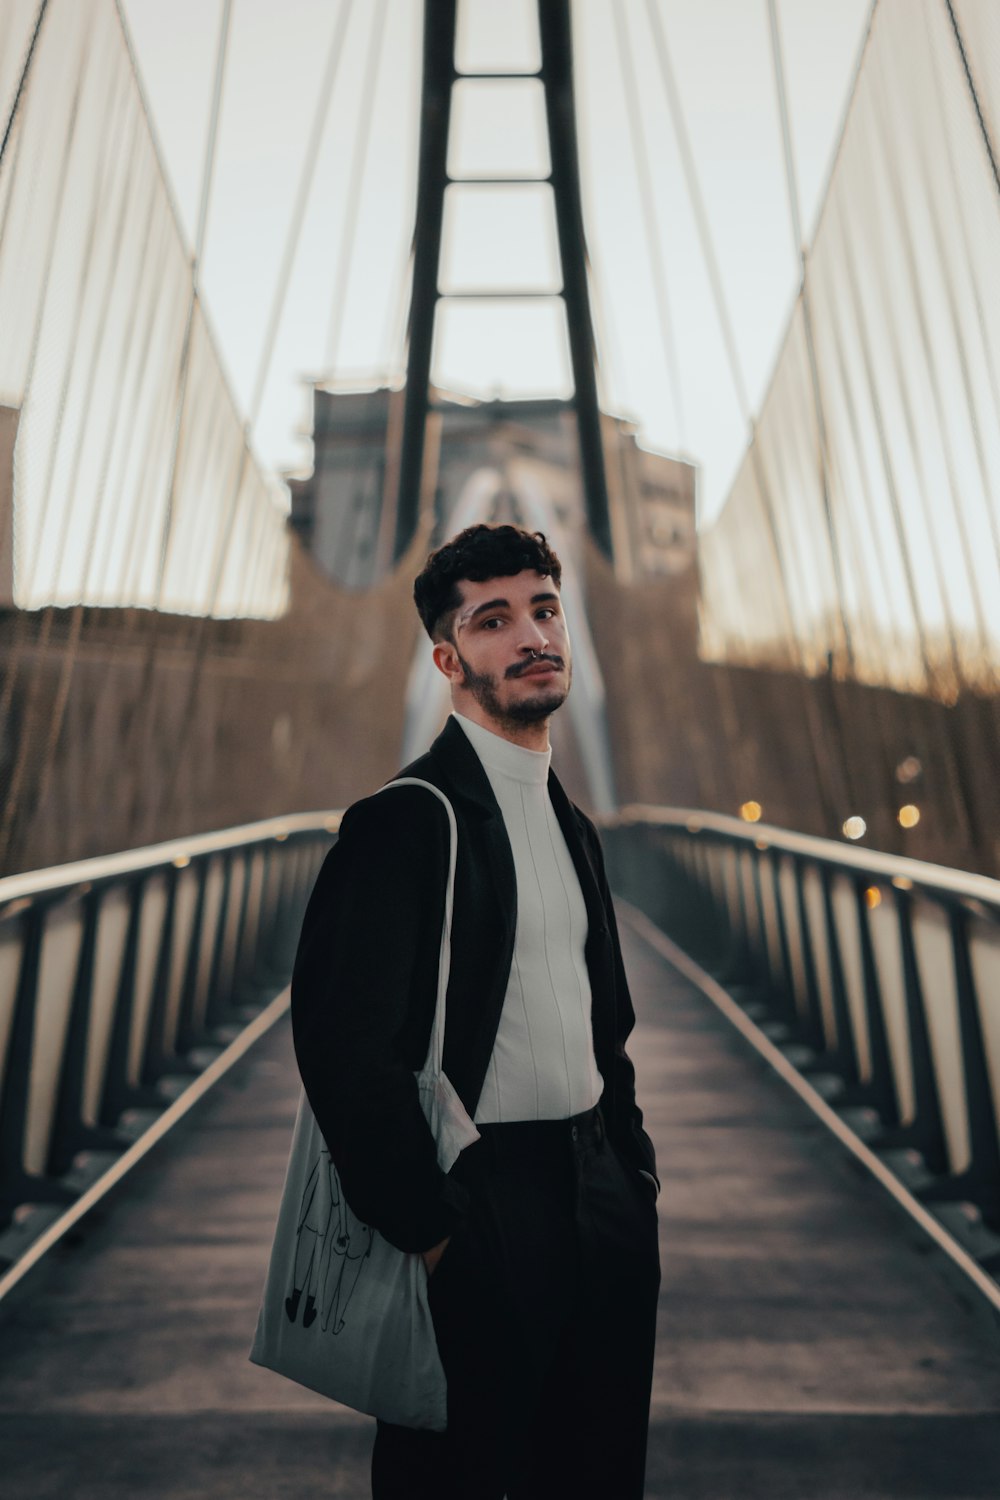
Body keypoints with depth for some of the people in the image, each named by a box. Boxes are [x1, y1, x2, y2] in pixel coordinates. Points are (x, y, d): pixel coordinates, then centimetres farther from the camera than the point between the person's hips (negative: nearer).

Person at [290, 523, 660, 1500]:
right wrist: (426, 1228, -17)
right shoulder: (406, 818, -15)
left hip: (598, 1205, 8)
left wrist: (633, 1176, 11)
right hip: (479, 1210, -7)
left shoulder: (572, 823, 12)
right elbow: (343, 1042, -22)